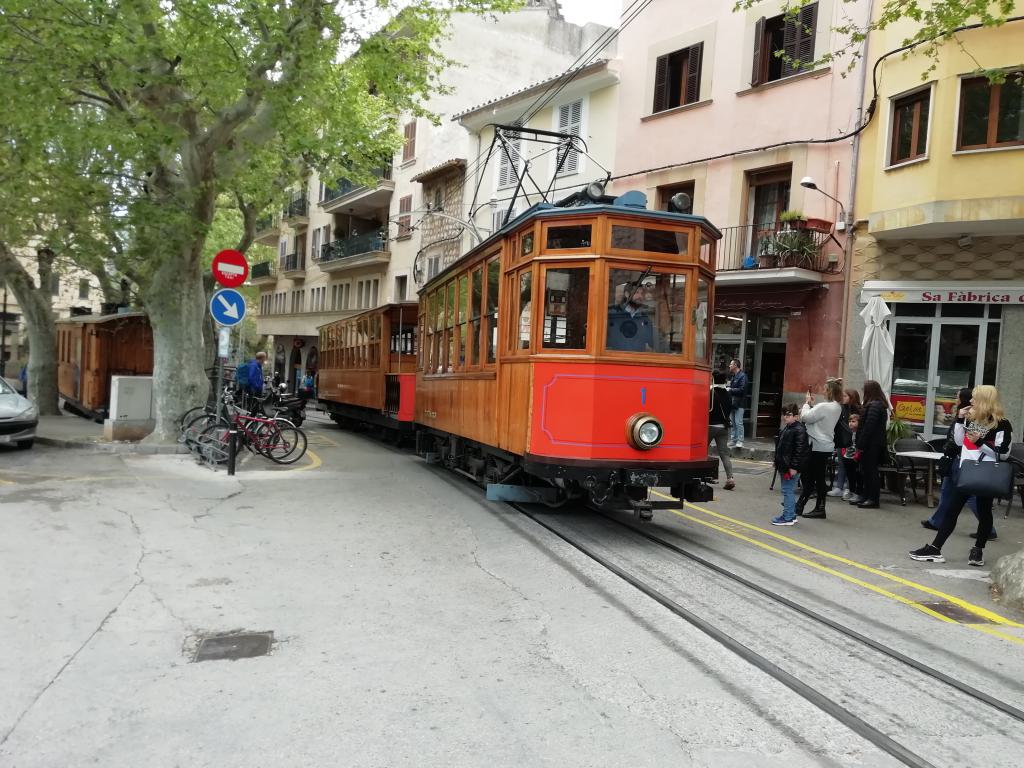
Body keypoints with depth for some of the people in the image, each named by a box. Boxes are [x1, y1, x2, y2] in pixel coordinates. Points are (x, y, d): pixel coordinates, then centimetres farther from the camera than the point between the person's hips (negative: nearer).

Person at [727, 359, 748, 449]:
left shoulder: (742, 376, -9)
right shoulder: (733, 376, 18)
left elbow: (742, 389, -18)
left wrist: (730, 390, -14)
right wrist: (728, 386, 7)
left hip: (739, 403, -9)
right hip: (732, 403, 9)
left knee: (738, 423, -9)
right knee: (733, 423, 11)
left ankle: (740, 441, -7)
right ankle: (733, 440, 16)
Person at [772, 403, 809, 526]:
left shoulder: (799, 430, -15)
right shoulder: (787, 428, 15)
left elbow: (800, 450, -20)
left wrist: (794, 467, -22)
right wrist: (778, 463, 21)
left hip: (791, 468, -10)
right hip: (784, 467, 10)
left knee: (788, 491, -5)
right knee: (788, 491, 16)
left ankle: (788, 517, 1)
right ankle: (791, 515, 26)